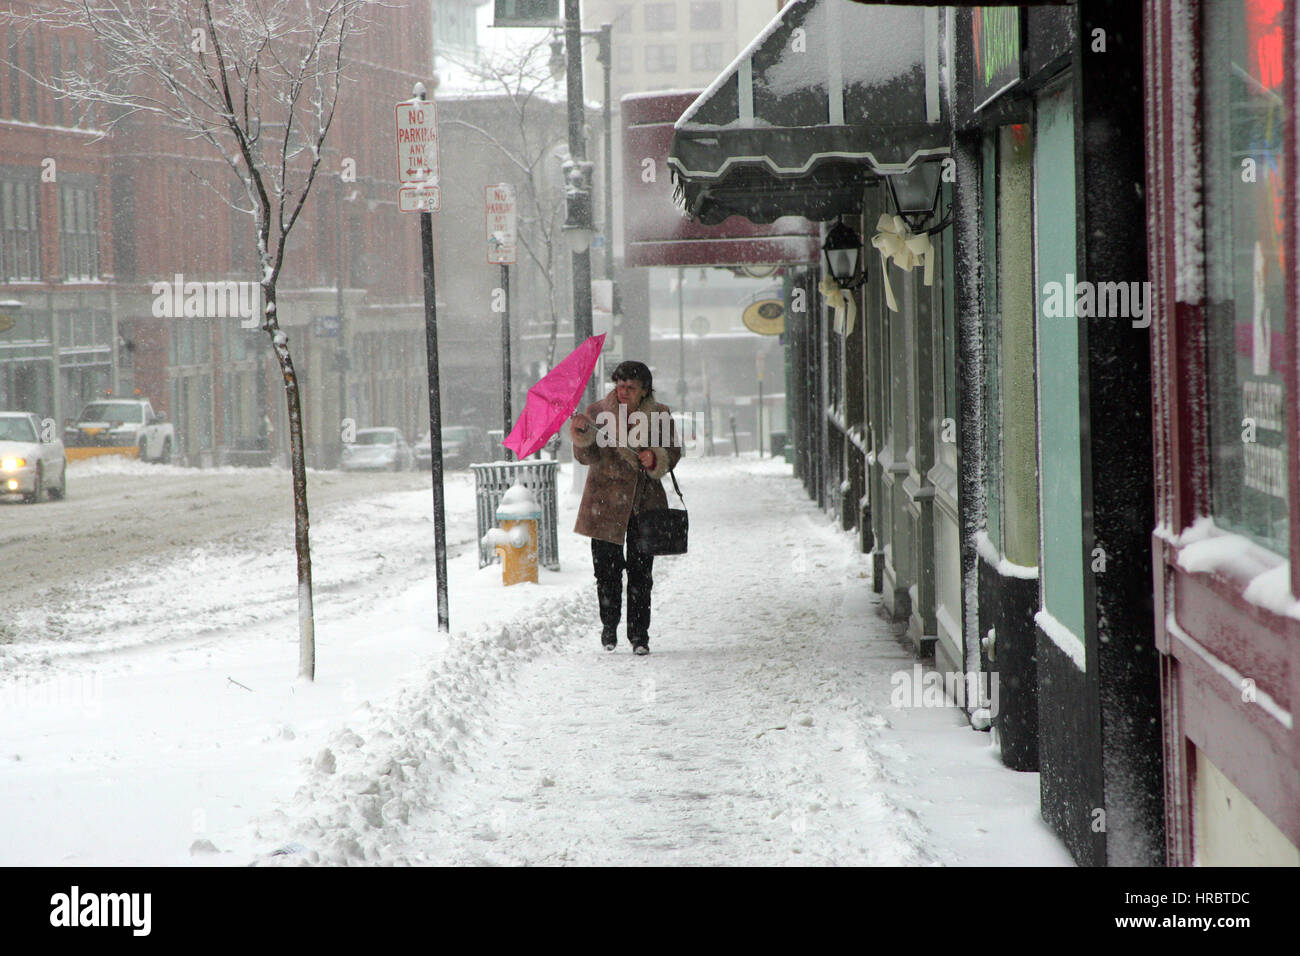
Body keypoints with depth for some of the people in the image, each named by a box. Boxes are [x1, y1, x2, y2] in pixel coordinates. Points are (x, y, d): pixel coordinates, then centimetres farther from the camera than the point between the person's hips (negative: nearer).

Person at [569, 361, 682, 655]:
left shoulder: (659, 415, 1)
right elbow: (587, 456, -7)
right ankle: (609, 625, 21)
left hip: (645, 503, 1)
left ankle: (639, 633, 11)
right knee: (607, 569, -1)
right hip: (607, 502, -1)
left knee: (640, 570, 2)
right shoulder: (599, 413, -2)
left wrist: (655, 459, -13)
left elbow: (673, 453, 8)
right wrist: (582, 434, -27)